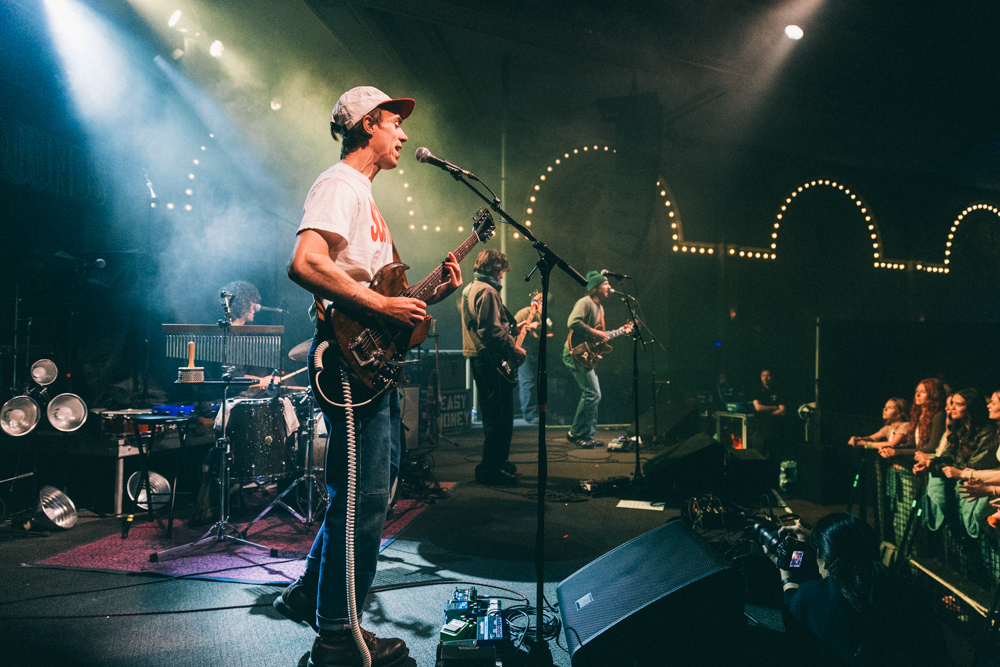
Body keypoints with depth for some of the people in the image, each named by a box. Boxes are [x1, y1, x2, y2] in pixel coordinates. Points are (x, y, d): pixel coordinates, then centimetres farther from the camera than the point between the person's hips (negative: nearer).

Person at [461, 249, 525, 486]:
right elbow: (492, 330, -24)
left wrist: (514, 327, 24)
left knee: (492, 415, 17)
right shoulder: (487, 291, -15)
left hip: (479, 359, 11)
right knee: (500, 417, -6)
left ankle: (496, 462, 26)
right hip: (492, 360, -11)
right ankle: (491, 469, -2)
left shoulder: (469, 289, 18)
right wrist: (513, 349, -15)